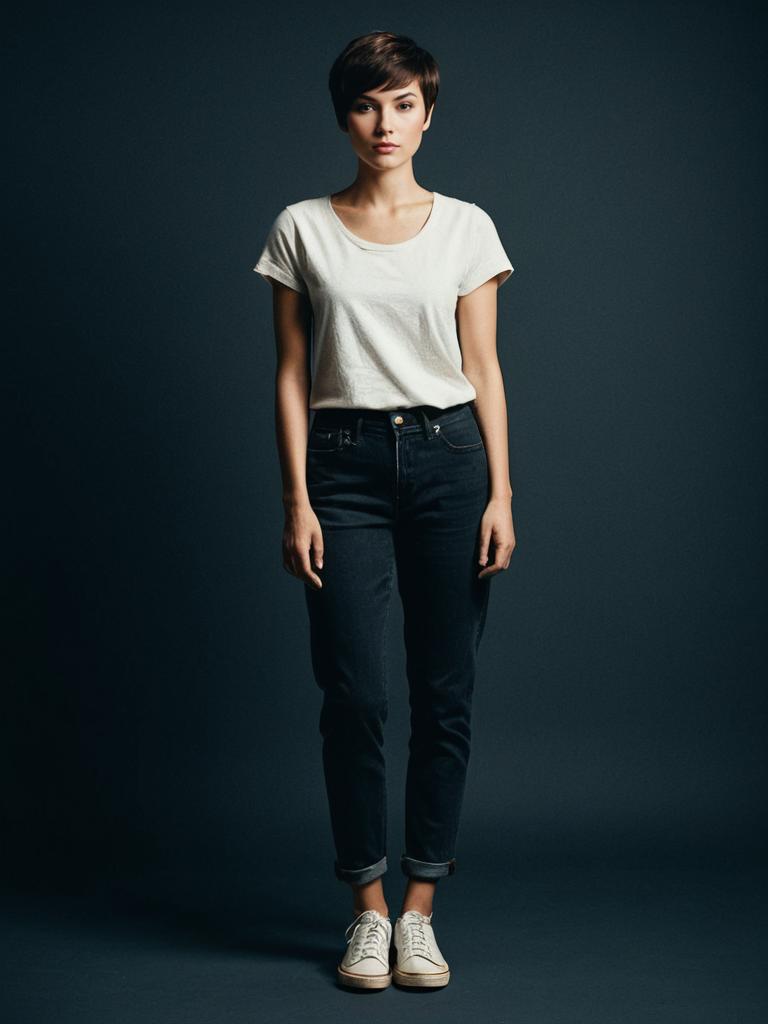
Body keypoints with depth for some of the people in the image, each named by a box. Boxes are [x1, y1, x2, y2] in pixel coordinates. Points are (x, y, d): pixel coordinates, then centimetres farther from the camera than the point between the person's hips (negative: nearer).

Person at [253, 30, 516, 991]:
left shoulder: (465, 226, 6)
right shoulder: (302, 229, 5)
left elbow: (483, 367, 5)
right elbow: (291, 373, 3)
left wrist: (500, 493, -2)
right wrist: (296, 500, -4)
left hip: (448, 456, 1)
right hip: (345, 461, -1)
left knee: (445, 693, 2)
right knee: (354, 694, -4)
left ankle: (419, 910, 14)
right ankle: (368, 910, 11)